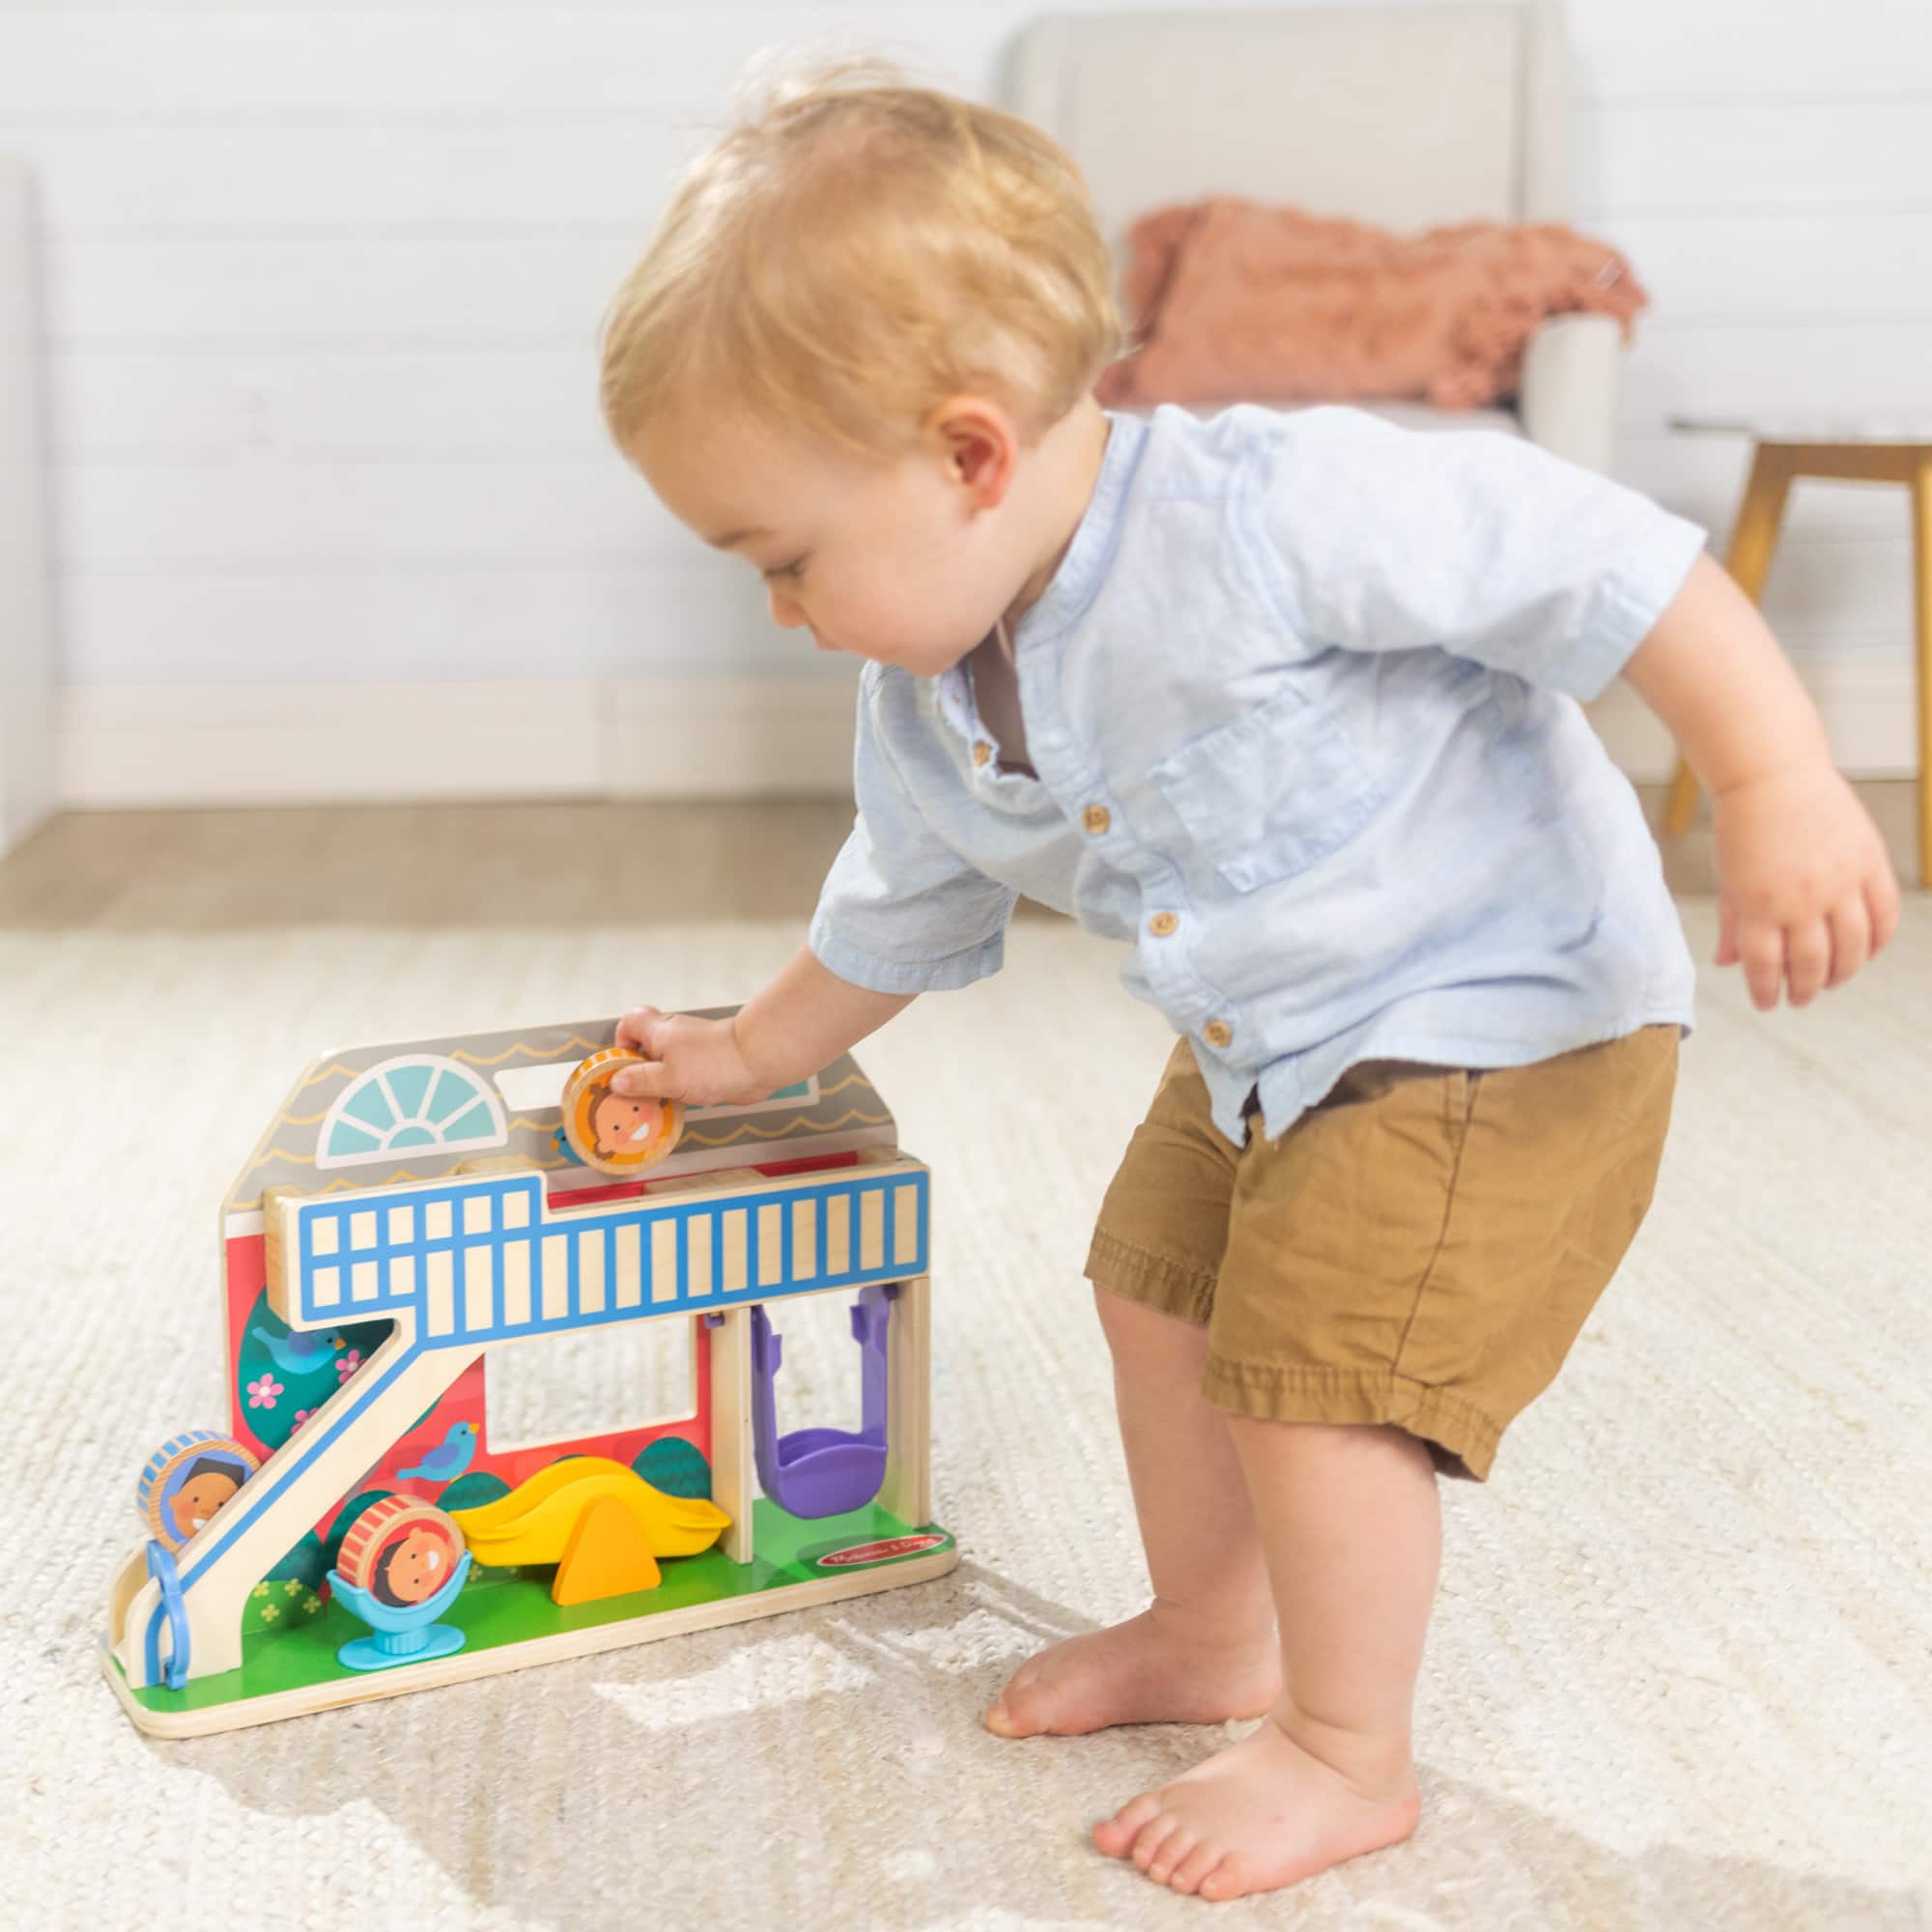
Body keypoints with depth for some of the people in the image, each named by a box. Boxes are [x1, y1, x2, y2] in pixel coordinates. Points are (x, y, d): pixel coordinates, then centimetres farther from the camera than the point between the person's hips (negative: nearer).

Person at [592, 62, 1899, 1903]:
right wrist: (748, 1052, 28)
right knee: (1157, 1288, 19)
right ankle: (1212, 1632, 42)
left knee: (1314, 1371, -10)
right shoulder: (924, 717, -4)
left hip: (1503, 1017, -9)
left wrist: (1780, 792, -33)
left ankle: (1347, 1755, 14)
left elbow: (1605, 561, -29)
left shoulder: (1261, 510, -32)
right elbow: (891, 923, 17)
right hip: (1262, 1053, 9)